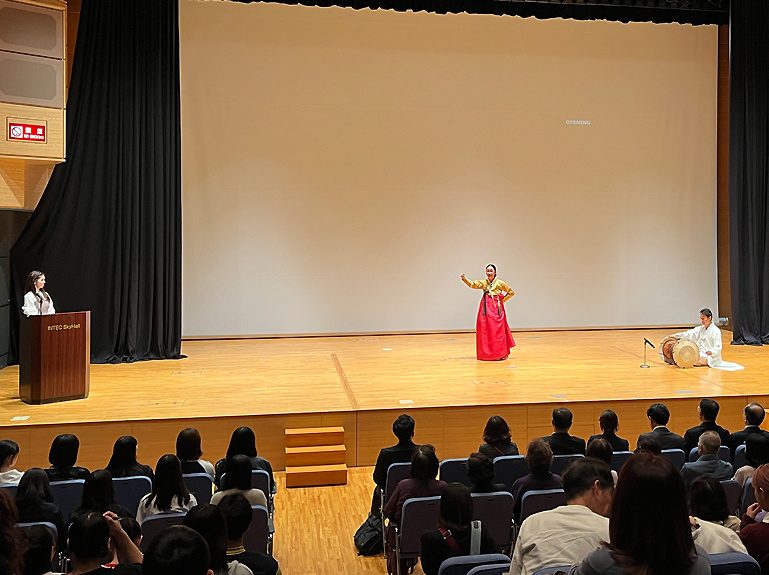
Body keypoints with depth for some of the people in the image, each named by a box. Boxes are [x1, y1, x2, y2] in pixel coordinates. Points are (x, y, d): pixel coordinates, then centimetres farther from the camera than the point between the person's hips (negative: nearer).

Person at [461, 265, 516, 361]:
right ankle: (486, 354, 12)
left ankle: (501, 354, 4)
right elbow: (472, 284, -7)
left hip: (496, 309, -3)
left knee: (497, 331, -3)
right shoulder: (483, 283, 9)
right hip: (486, 309, 3)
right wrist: (465, 279, -24)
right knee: (485, 330, 3)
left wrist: (502, 300, 0)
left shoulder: (500, 283, 2)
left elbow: (511, 292, 8)